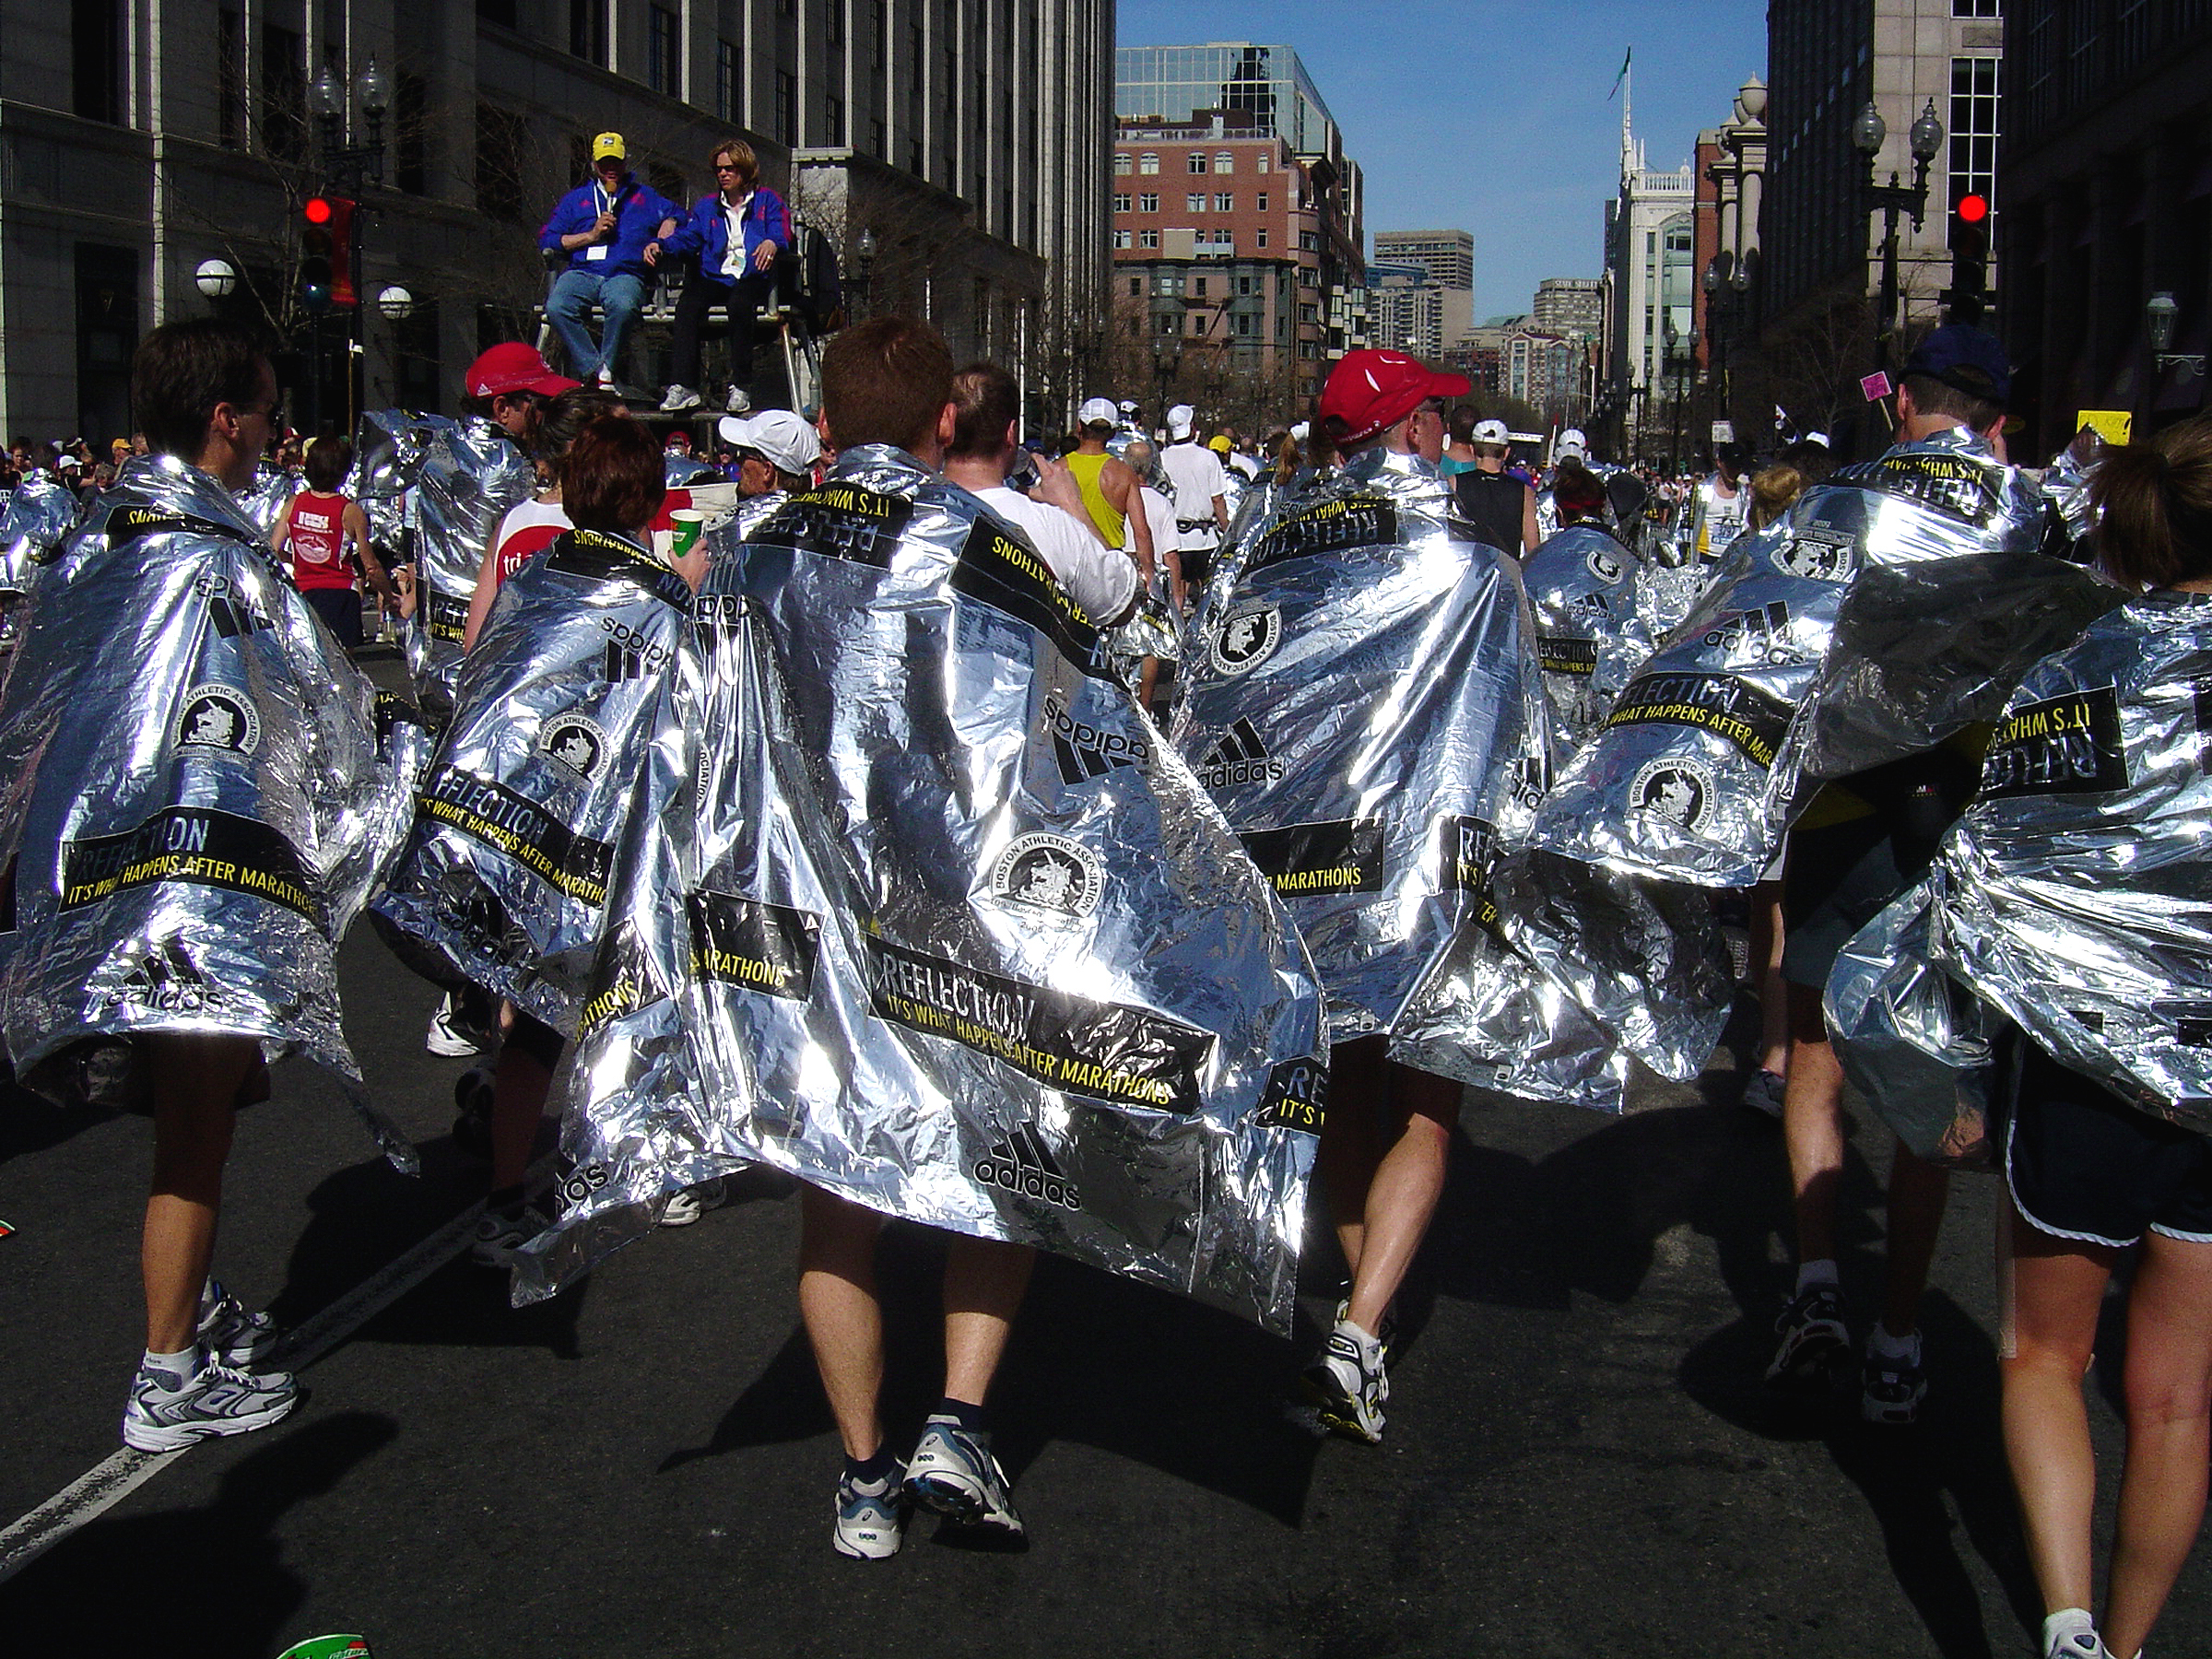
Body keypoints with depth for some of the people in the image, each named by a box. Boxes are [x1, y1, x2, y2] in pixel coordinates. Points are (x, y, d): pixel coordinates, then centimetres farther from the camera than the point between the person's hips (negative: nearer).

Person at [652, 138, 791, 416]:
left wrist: (772, 244, -26)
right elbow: (686, 238, 13)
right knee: (687, 305, -31)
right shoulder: (707, 207, 26)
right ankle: (682, 386, -38)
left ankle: (741, 388, -35)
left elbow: (782, 236, -1)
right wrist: (660, 247, -10)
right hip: (715, 278, 3)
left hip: (752, 278, -3)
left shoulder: (767, 201, 16)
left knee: (740, 304, -39)